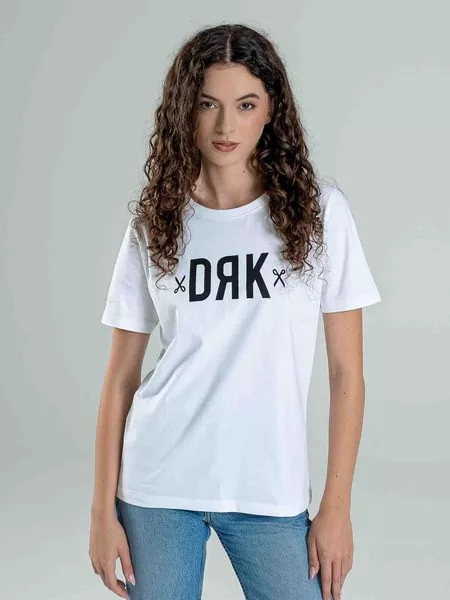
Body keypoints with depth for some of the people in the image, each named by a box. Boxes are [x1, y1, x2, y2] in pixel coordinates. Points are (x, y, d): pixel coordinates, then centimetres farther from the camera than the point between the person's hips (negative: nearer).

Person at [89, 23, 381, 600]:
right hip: (156, 486, 1)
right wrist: (103, 508, 0)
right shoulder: (153, 224, 1)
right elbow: (121, 377, 3)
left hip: (273, 492, -1)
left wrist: (336, 507, -3)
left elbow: (346, 372, -2)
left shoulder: (319, 212, -3)